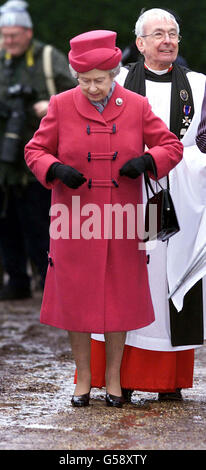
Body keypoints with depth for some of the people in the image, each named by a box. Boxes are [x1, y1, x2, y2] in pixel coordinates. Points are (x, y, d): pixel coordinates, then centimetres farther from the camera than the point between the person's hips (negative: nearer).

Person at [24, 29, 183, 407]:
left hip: (120, 224, 1)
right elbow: (34, 151, 2)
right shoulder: (62, 106, -2)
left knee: (120, 301, 7)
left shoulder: (137, 107, 0)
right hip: (75, 222, 0)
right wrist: (57, 170, -18)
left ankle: (113, 377, 20)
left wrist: (147, 161, -16)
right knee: (76, 300, 4)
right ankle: (83, 377, 18)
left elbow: (172, 146, 4)